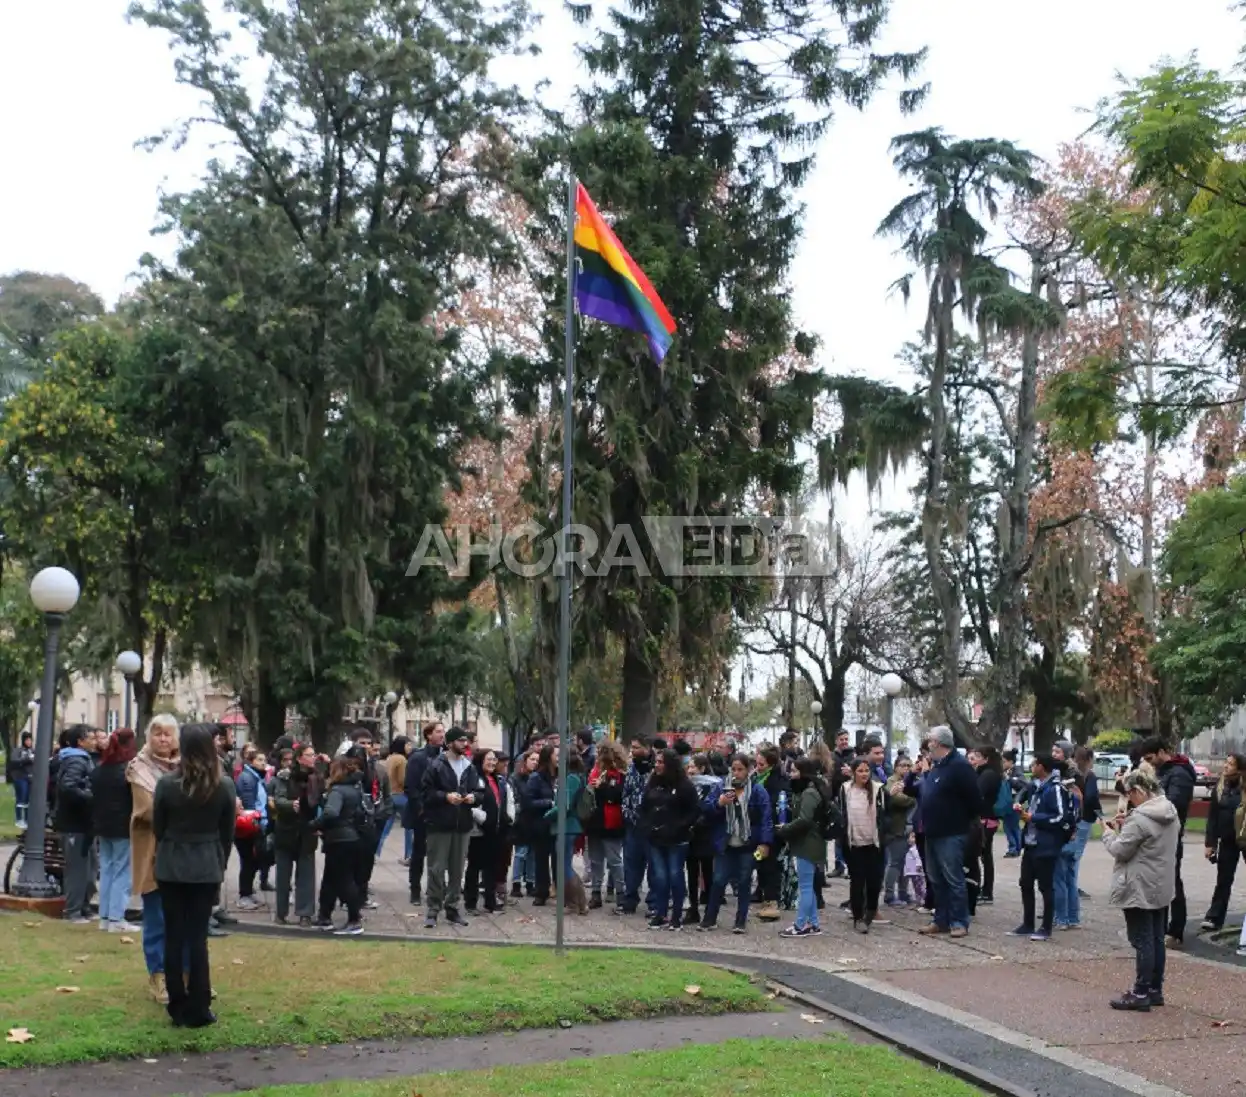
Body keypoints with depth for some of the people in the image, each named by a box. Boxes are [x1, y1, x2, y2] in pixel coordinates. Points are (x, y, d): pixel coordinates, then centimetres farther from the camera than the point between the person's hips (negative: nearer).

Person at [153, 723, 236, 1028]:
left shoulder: (167, 783, -9)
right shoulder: (225, 786, -7)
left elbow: (157, 827, 2)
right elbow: (228, 832, 2)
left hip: (171, 867, 0)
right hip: (207, 868, 0)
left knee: (174, 936, 7)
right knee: (198, 936, 4)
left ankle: (178, 1007, 11)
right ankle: (198, 1010, 6)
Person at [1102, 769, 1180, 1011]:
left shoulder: (1140, 819, -23)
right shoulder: (1170, 812, 6)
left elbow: (1120, 850, -18)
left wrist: (1109, 832, -1)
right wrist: (1125, 826, 5)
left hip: (1140, 889, -9)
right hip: (1161, 887, 9)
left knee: (1142, 941, -3)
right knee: (1156, 939, 15)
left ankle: (1141, 994, 2)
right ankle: (1155, 990, 23)